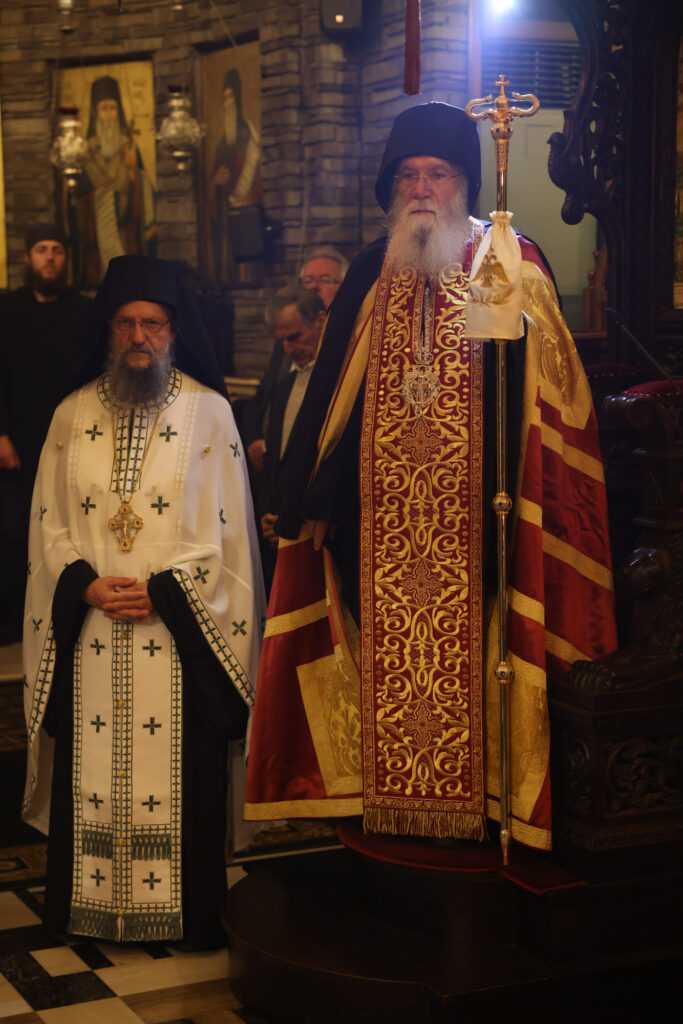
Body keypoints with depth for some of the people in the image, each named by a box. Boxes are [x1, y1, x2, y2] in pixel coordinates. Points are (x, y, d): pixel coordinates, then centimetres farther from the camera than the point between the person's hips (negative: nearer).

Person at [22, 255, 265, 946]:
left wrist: (161, 590, -13)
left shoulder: (209, 412, 1)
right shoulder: (71, 417, 10)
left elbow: (225, 531, -3)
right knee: (90, 771, 6)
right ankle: (86, 907, 19)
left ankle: (192, 913, 12)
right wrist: (87, 585, -9)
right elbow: (49, 524, 8)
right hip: (89, 633, 3)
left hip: (179, 631, -2)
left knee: (181, 774, 0)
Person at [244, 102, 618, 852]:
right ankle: (390, 792, 18)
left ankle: (475, 797, 9)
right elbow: (331, 392, 12)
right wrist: (317, 499, 7)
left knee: (466, 652, -3)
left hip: (475, 510, -3)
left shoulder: (510, 264, 3)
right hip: (379, 515, 3)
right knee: (387, 651, 6)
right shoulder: (372, 273, 13)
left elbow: (548, 392, -3)